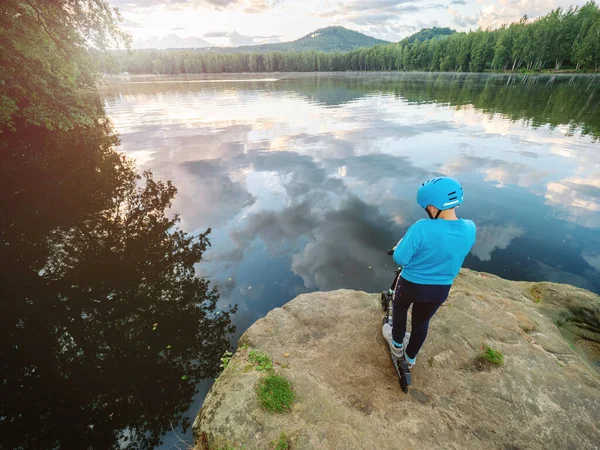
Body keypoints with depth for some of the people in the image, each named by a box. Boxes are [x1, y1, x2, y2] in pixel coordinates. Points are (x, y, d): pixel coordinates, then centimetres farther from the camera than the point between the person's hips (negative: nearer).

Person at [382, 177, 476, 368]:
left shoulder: (422, 228, -32)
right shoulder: (469, 229, -16)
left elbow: (400, 259, -24)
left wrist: (401, 244, -4)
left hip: (411, 284, -4)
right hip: (441, 289, 4)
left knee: (400, 308, 29)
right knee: (422, 323, 27)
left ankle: (397, 344, 48)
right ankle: (411, 356, 50)